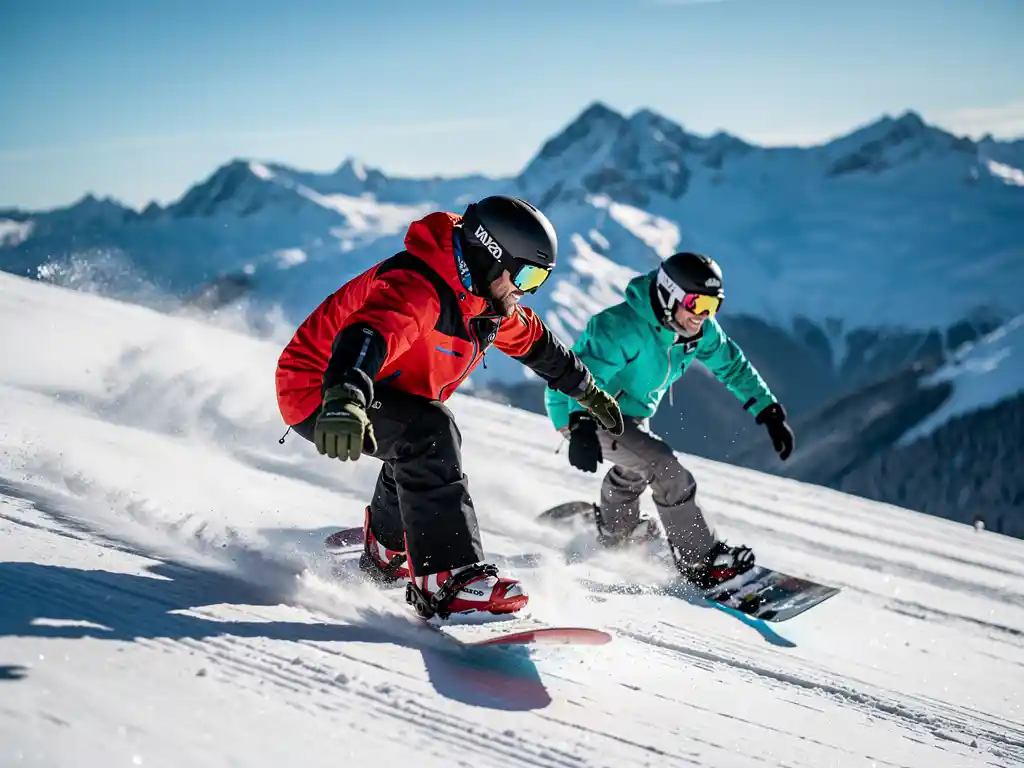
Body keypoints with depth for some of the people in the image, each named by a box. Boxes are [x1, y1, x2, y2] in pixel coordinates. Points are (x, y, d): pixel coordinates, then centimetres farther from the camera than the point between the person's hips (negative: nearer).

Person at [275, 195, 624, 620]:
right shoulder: (417, 287, -29)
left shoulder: (485, 295, 3)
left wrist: (586, 389, 33)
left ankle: (384, 557, 55)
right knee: (428, 434, -31)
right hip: (320, 390, -11)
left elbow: (533, 340, 21)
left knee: (418, 455, 31)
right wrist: (344, 398, -67)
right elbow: (368, 334, -48)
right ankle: (445, 582, -32)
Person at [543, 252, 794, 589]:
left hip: (633, 411, 9)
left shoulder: (701, 330, -11)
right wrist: (581, 426, -64)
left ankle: (611, 529, 63)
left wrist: (770, 412, 0)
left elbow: (733, 366, 3)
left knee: (636, 469, 33)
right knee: (664, 469, -22)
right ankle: (699, 560, -9)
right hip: (581, 412, -9)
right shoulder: (623, 328, -36)